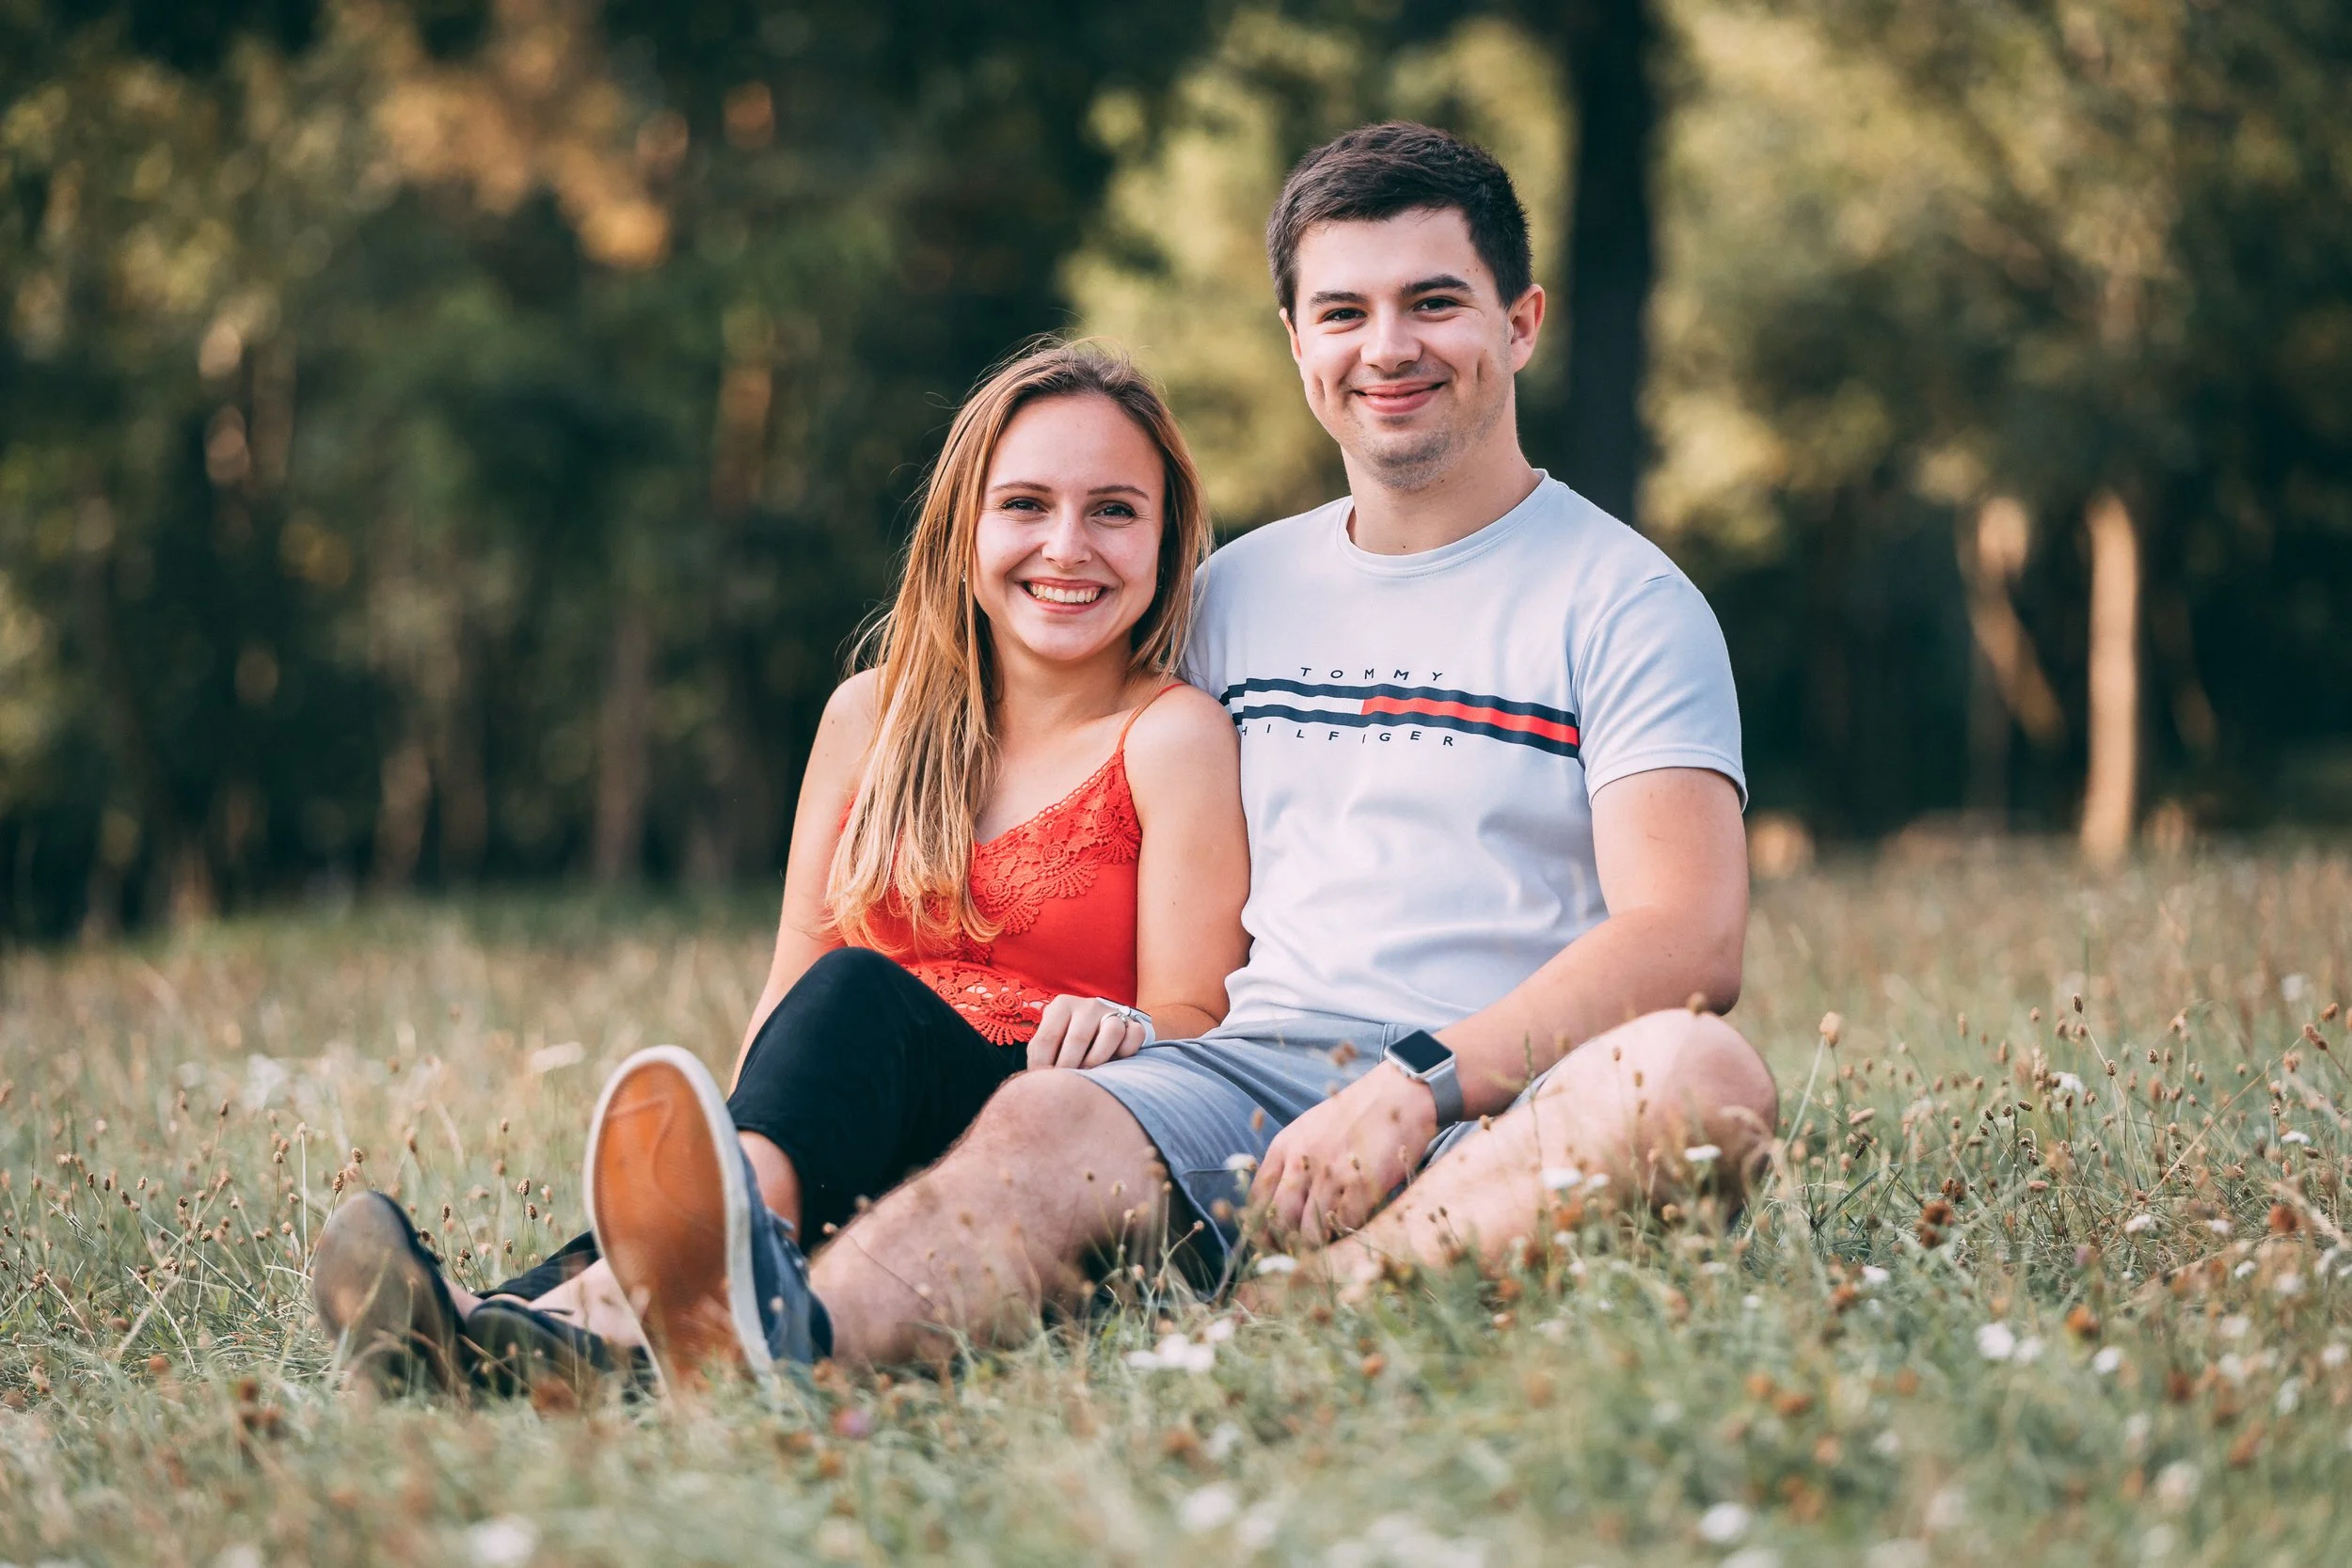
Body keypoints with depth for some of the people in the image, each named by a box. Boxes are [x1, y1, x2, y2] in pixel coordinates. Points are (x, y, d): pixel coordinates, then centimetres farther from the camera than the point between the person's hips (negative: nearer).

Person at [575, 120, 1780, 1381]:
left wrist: (1417, 1084, -19)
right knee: (1041, 1126, -30)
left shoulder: (1620, 599, 7)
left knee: (1704, 1079, -36)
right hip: (1250, 1073, 3)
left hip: (1497, 1121, -2)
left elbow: (1687, 942, -6)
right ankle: (771, 1345, -62)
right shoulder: (1236, 593, 22)